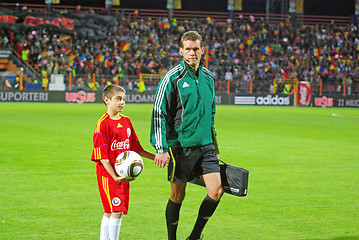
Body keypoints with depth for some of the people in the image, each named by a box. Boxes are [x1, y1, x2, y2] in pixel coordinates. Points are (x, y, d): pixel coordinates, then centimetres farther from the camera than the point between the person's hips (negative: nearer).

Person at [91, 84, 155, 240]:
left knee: (109, 212, 11)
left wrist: (155, 157, 12)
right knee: (117, 210, -13)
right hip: (108, 174, -7)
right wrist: (114, 176, -23)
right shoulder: (103, 124, -12)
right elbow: (102, 156, -15)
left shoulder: (126, 121, 11)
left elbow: (136, 148, 19)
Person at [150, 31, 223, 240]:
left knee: (217, 190, -5)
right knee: (178, 196, 3)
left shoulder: (208, 78, 11)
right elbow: (159, 113, -8)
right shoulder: (173, 78, -7)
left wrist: (213, 146, 22)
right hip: (180, 146, -5)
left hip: (205, 145, 5)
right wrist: (160, 148, -13)